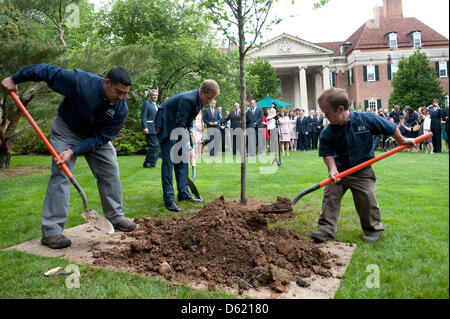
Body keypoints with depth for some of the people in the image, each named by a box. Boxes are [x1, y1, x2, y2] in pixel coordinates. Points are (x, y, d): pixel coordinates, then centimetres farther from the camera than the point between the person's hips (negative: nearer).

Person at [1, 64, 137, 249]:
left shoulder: (121, 110, -26)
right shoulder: (79, 81, -33)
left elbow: (101, 137, -24)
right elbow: (47, 71, -20)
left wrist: (73, 151, -34)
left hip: (96, 136, 4)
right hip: (67, 130, -3)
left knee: (110, 172, 0)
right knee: (61, 175, -13)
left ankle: (116, 218, 15)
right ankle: (51, 231, -10)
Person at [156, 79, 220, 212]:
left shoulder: (199, 99, -1)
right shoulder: (188, 99, -29)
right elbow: (180, 125, -28)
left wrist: (191, 129, -4)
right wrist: (185, 144, -27)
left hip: (178, 125, 9)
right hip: (167, 125, -9)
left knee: (182, 159, 7)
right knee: (168, 160, -13)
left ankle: (183, 193, 14)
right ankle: (168, 199, -11)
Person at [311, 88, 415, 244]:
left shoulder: (367, 119, -16)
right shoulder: (327, 133, -13)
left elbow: (391, 128, -1)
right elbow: (327, 153, -6)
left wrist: (402, 141, 13)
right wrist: (332, 169, -23)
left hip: (362, 171, -2)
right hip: (339, 170, 2)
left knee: (367, 200, -1)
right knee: (330, 197, -5)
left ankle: (373, 229, 23)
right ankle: (326, 229, 5)